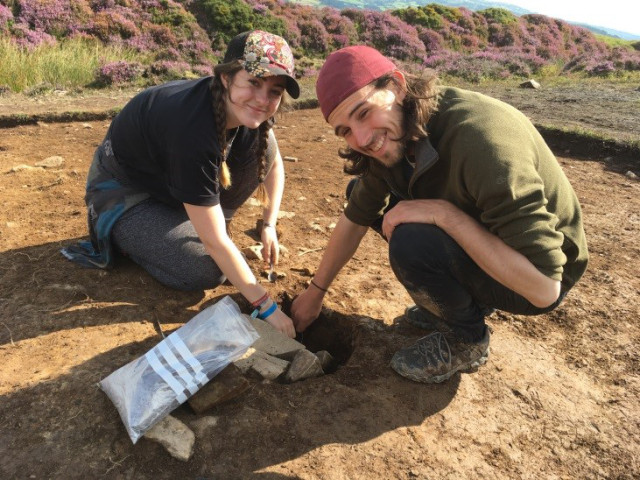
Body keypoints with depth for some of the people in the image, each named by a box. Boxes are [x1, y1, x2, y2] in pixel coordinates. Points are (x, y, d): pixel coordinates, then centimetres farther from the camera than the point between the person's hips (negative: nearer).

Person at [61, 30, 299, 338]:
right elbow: (215, 242, -35)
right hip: (122, 188, -6)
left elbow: (274, 164, 3)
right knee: (208, 272, -21)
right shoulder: (193, 128, -39)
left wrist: (269, 225, -8)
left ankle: (197, 225, 3)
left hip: (172, 178, 7)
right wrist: (266, 307, -30)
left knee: (261, 145, -12)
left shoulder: (249, 111, -18)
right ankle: (117, 233, 3)